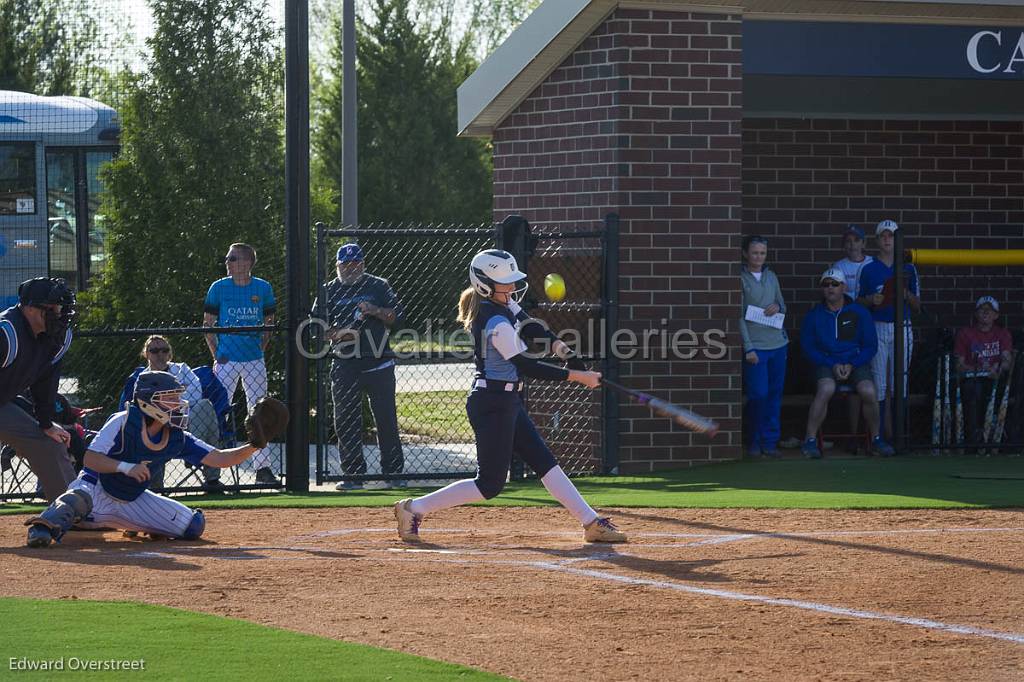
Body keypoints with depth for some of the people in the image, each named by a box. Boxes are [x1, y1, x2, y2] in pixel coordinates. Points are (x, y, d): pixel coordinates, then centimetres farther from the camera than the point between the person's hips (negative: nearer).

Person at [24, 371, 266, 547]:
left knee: (192, 526, -3)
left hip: (133, 501, 7)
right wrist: (126, 467, -38)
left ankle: (142, 525, 19)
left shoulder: (177, 439, -5)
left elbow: (219, 459, -8)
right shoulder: (123, 422, -21)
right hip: (97, 491, -7)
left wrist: (252, 447, -24)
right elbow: (90, 459, -24)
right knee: (79, 498, -43)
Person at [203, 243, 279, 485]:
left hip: (254, 361, 2)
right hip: (227, 360, -2)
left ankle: (262, 467, 11)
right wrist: (216, 355, -3)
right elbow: (208, 324, 4)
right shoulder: (219, 288, 0)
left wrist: (261, 349, 3)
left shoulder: (263, 288, 4)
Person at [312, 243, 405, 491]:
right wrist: (337, 334, -12)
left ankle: (393, 472, 3)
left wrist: (375, 311, -14)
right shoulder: (329, 291, 10)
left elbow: (397, 315, 3)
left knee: (386, 418, -2)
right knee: (345, 421, 1)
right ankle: (353, 473, 7)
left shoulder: (378, 286, 8)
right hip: (345, 364, 1)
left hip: (378, 362, -1)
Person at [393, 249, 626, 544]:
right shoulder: (496, 323, -23)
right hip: (493, 405, -10)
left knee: (544, 461, 10)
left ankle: (591, 523, 12)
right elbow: (525, 366, -21)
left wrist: (561, 348, -7)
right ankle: (414, 508, 3)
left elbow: (528, 326, 12)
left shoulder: (502, 303, 4)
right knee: (490, 483, -3)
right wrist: (576, 376, -17)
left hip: (507, 401, 10)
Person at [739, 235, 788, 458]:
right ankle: (754, 441, 7)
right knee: (758, 394, -8)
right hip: (755, 346, -5)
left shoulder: (771, 277, 13)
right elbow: (739, 316, -7)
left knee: (774, 395, 6)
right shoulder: (741, 279, -4)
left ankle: (770, 442, 13)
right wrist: (748, 348, -13)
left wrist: (778, 308, -3)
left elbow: (783, 307, 22)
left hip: (778, 343, 5)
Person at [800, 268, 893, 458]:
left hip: (856, 362, 1)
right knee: (826, 389, -33)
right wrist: (832, 365, -11)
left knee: (868, 392, -27)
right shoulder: (814, 316, 4)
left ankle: (876, 439, -7)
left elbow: (871, 346, 6)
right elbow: (808, 347, 3)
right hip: (826, 363, -1)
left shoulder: (859, 313, 5)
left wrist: (851, 365, -9)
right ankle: (810, 441, -29)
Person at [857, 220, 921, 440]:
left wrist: (907, 294, -11)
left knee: (900, 383, 0)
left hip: (902, 329, 1)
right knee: (879, 383, -4)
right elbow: (859, 302, 8)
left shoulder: (907, 269, 9)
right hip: (877, 329, -1)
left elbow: (917, 306, 9)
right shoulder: (868, 269, 6)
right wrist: (871, 300, -12)